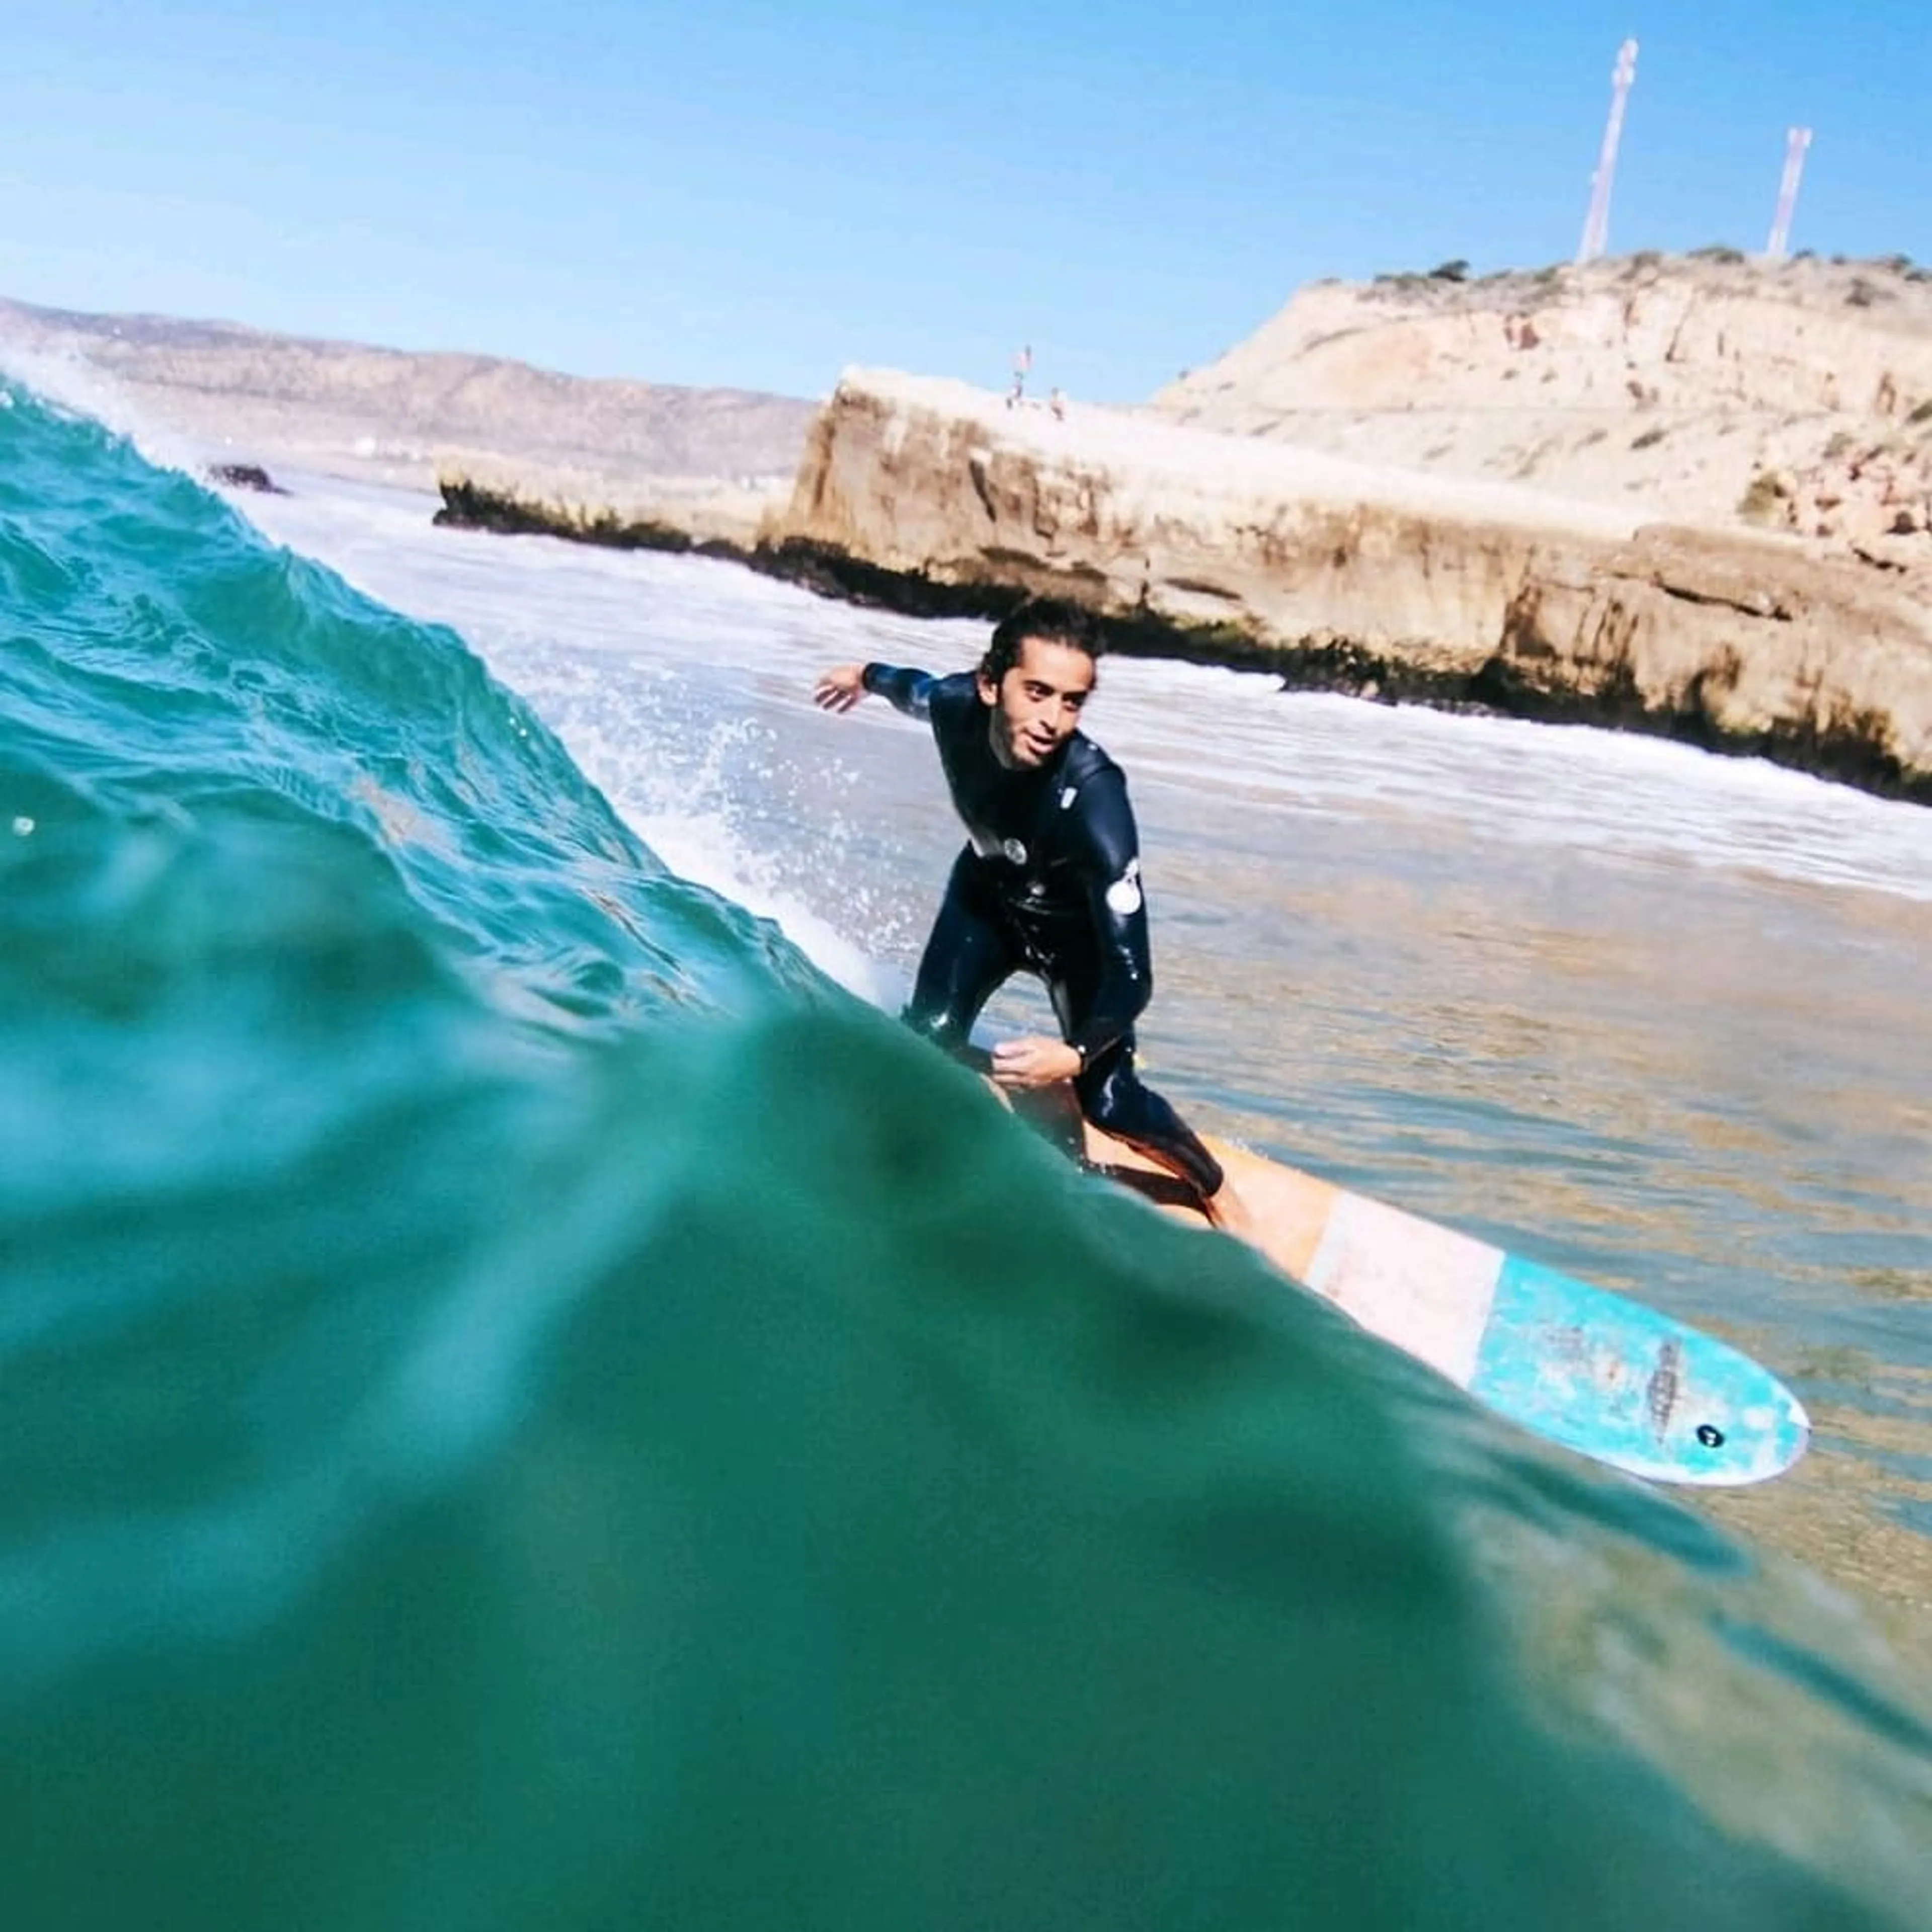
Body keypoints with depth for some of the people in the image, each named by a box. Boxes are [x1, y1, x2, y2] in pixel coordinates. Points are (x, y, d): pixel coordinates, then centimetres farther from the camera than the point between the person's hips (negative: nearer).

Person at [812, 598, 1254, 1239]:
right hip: (987, 893, 4)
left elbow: (1130, 974, -42)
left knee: (1108, 1101, -7)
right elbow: (912, 687, -1)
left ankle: (1214, 1186, 21)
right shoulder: (955, 705, -30)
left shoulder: (1094, 801, -42)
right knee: (929, 1036, -11)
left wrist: (1076, 1056, -59)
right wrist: (866, 676, 21)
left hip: (1078, 927, -4)